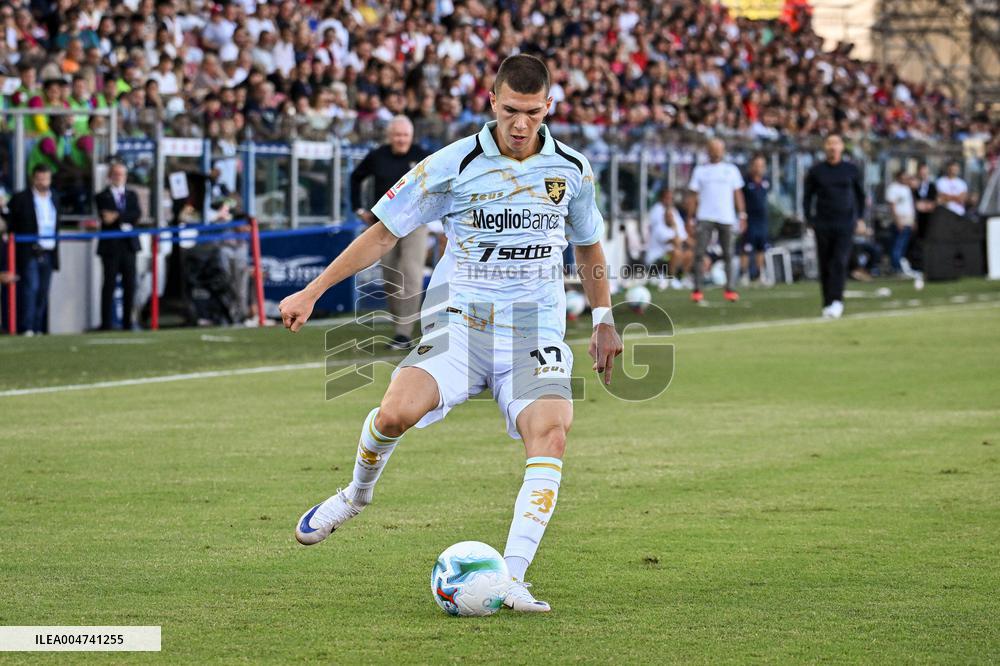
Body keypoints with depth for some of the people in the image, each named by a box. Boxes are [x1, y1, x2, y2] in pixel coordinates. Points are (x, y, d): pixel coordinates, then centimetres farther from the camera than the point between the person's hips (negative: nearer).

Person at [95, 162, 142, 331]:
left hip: (129, 246, 4)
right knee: (109, 285, -5)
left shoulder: (132, 195, 15)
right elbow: (106, 218, -11)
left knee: (130, 285, 3)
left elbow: (137, 214, -3)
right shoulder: (102, 197, 4)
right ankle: (106, 324, -3)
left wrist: (118, 216, -13)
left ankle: (127, 322, 9)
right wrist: (126, 222, -14)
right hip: (111, 246, -4)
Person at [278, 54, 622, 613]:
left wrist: (604, 320, 25)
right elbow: (385, 232, 3)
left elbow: (589, 247, 25)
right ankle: (357, 494, 7)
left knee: (551, 432, -27)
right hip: (461, 323, -2)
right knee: (397, 411, -27)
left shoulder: (572, 169, 6)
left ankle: (512, 579, -30)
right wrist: (312, 293, 3)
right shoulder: (453, 166, -3)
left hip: (536, 334, 2)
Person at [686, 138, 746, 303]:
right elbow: (694, 196, 9)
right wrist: (690, 218, 2)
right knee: (699, 253, -10)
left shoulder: (731, 170, 12)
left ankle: (730, 289, 7)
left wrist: (742, 215, 3)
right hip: (705, 217, -1)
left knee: (728, 254, 2)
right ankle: (697, 290, -8)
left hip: (726, 218, 1)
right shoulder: (700, 170, 10)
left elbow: (737, 194, 12)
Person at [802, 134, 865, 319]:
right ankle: (827, 303, 11)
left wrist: (860, 217, 10)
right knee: (825, 266, 3)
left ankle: (837, 301, -20)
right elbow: (807, 196, 11)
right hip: (823, 225, 1)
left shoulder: (851, 170, 6)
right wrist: (809, 220, 4)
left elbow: (860, 194, 17)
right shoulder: (816, 171, 5)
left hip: (845, 224, -1)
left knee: (840, 262, -14)